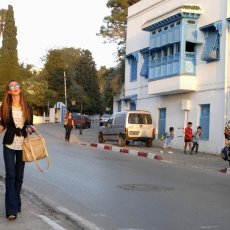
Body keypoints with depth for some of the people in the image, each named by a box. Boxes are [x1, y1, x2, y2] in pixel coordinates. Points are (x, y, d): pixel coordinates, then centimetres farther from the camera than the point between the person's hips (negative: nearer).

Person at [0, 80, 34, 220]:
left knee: (19, 176, 7)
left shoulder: (27, 107, 4)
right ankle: (12, 209, -10)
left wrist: (31, 129, -10)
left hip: (23, 145, 2)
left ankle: (16, 204, 21)